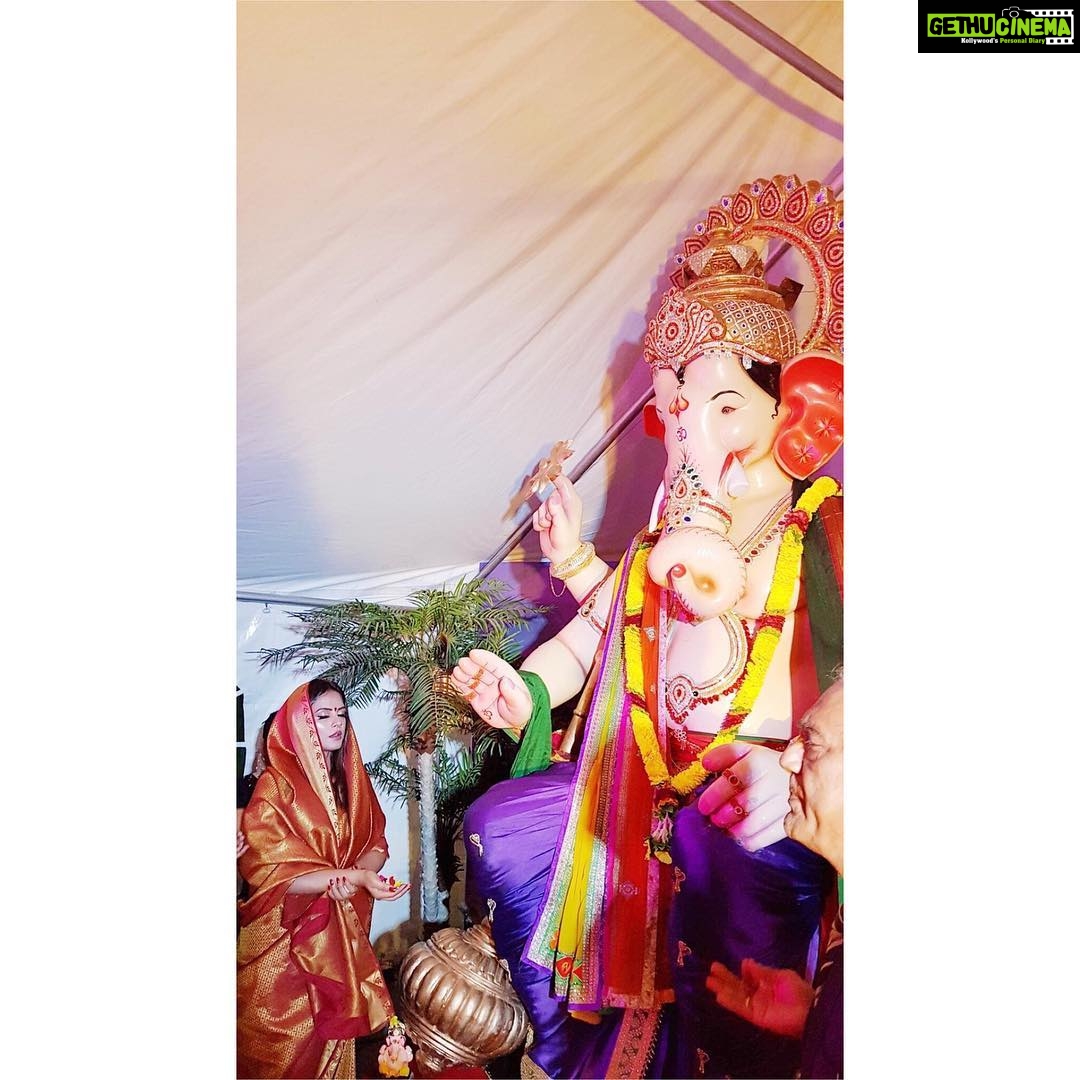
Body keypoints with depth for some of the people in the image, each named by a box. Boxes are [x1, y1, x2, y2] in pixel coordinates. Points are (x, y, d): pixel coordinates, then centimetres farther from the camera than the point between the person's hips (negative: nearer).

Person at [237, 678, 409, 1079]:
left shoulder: (352, 778, 3)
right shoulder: (275, 786, -14)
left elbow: (376, 842, 2)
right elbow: (273, 871, -18)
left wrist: (358, 876, -21)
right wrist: (354, 876, -28)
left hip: (343, 929, 4)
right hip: (288, 932, -4)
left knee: (333, 1023, 13)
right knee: (287, 1038, 6)